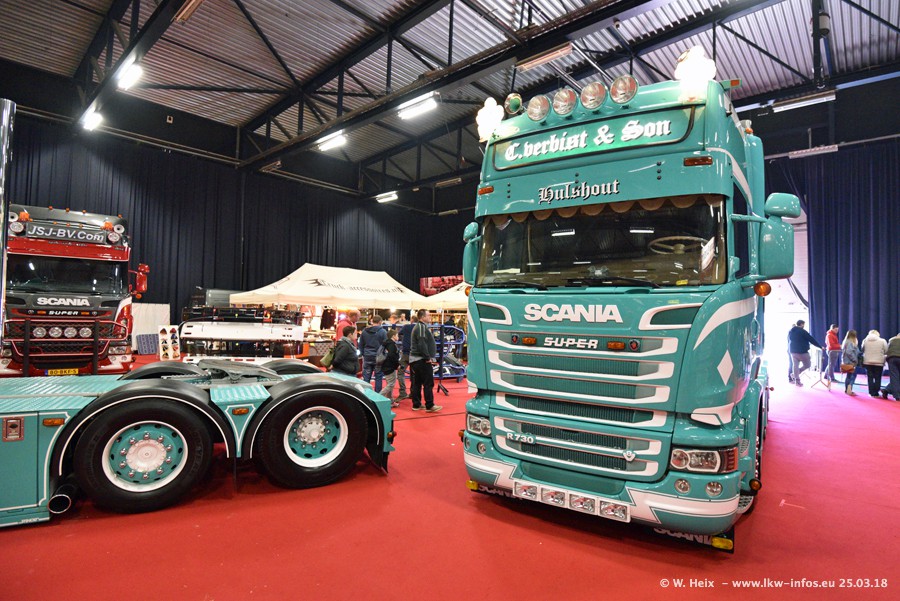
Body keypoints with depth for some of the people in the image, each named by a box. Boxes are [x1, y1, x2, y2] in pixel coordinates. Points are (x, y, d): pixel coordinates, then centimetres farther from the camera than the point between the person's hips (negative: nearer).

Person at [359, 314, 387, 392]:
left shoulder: (364, 331, 4)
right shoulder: (382, 332, -9)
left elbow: (361, 345, 10)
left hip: (367, 357, 3)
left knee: (366, 378, 9)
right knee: (378, 378, 6)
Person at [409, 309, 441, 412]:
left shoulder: (419, 326, 18)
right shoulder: (422, 327, -15)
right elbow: (422, 344, -23)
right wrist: (427, 358, -19)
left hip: (415, 360, 10)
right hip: (422, 361, -10)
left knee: (416, 383, 11)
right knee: (428, 383, -5)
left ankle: (416, 404, 16)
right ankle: (429, 406, -2)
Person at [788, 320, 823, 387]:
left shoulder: (790, 331, 10)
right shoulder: (802, 331, -11)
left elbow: (788, 341, 17)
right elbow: (811, 340, -8)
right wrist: (820, 346, -2)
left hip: (793, 351, 7)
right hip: (802, 351, -6)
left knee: (795, 365, 7)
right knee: (807, 365, 8)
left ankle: (797, 380, 7)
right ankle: (794, 374, -4)